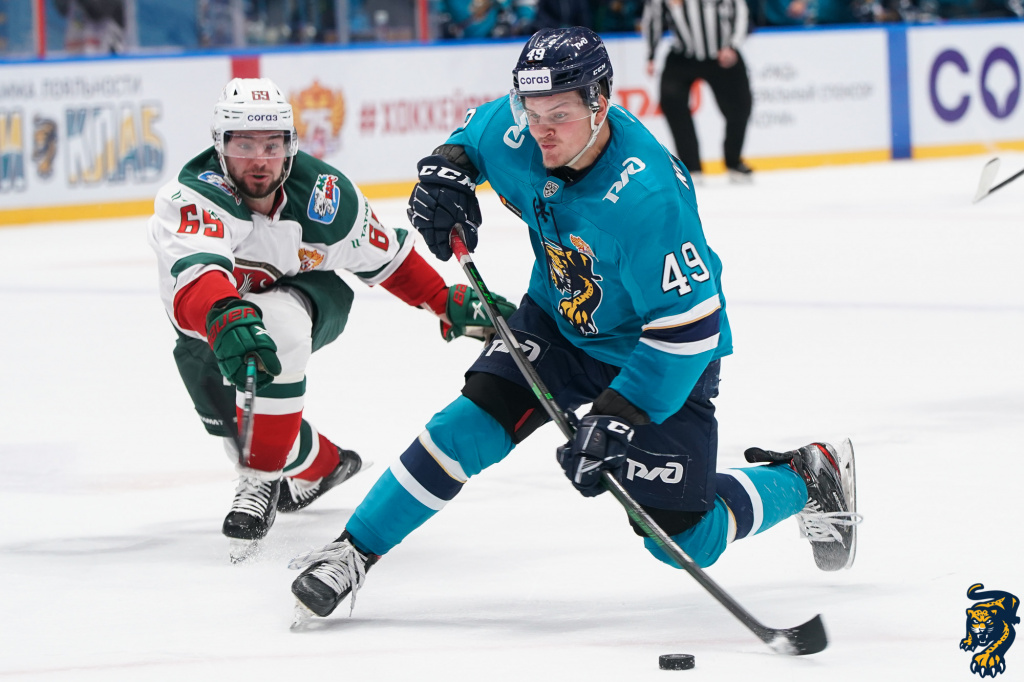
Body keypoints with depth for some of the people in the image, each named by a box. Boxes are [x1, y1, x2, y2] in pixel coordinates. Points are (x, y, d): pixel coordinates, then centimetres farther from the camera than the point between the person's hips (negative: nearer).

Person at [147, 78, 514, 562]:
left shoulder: (325, 195, -22)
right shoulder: (192, 200, -35)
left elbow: (384, 254, -3)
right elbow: (196, 273, -55)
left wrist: (447, 302, -1)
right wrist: (227, 320, -74)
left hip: (311, 297, -1)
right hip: (207, 318, 2)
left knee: (276, 324, -34)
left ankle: (262, 478, -23)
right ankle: (322, 465, 24)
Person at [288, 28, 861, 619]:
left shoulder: (647, 197, -37)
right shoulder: (512, 131, -18)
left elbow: (688, 322, -33)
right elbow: (473, 134, 10)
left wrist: (616, 416, -35)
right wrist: (447, 169, -12)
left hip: (661, 353, -5)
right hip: (559, 320, 5)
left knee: (685, 538, -5)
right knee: (478, 420, -16)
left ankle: (810, 478, 20)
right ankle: (352, 553, -7)